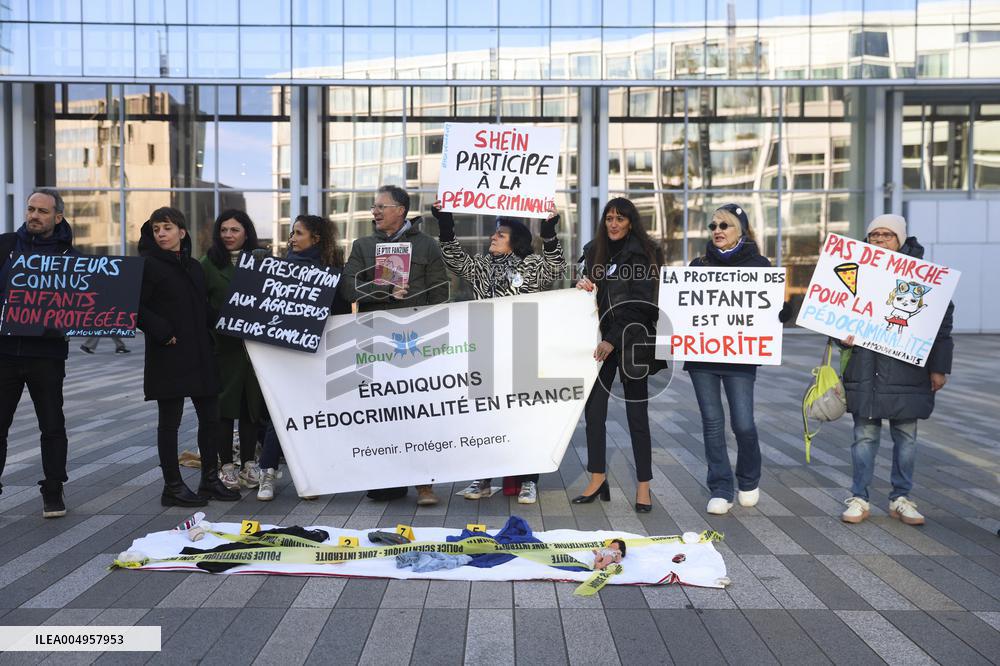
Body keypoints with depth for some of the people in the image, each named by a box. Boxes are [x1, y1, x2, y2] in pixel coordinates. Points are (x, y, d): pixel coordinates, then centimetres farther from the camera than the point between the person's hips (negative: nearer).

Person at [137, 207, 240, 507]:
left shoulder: (194, 267, 14)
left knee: (210, 416, 10)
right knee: (170, 420, 1)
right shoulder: (148, 265, -6)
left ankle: (210, 479, 21)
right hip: (168, 357, -7)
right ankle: (173, 486, 10)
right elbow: (135, 306, -13)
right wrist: (162, 332, -18)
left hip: (200, 354, 7)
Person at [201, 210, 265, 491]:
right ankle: (227, 466, 11)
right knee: (224, 404, 1)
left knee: (252, 402, 6)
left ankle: (248, 464, 16)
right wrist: (213, 324, -11)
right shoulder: (208, 264, 5)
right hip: (223, 344, -1)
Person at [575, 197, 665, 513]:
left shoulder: (642, 254, -4)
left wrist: (613, 340, -17)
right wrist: (582, 284, -2)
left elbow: (638, 304, -11)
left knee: (636, 413, 0)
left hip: (631, 341, -5)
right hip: (600, 338, 5)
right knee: (593, 408, 1)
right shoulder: (594, 251, 13)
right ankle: (597, 479, 12)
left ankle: (643, 486, 8)